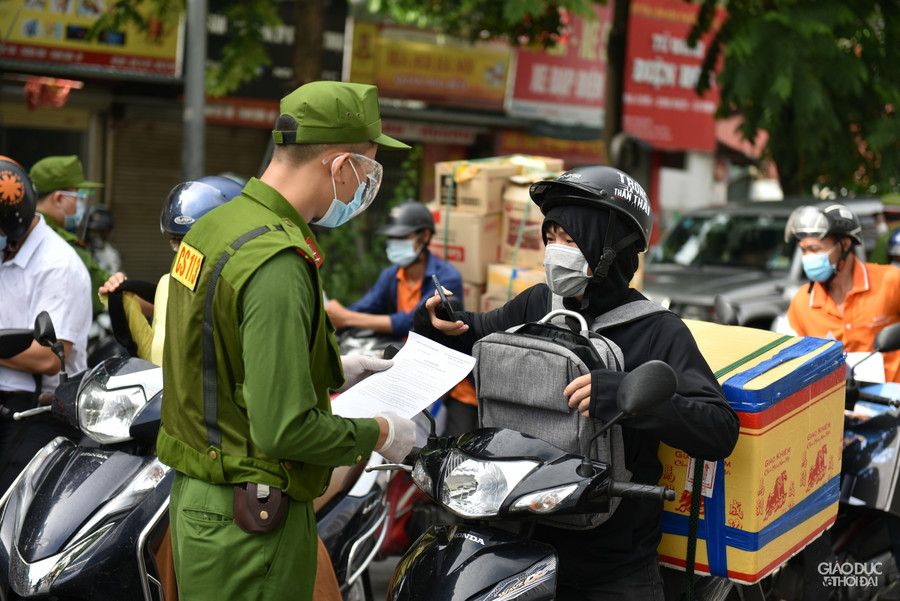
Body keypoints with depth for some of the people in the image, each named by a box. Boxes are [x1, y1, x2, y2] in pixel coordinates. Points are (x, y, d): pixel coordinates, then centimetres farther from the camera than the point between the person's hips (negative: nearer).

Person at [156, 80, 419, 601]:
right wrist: (377, 434, -11)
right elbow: (285, 430, -27)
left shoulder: (216, 225, 5)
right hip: (251, 522, -9)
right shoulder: (279, 264, -24)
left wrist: (333, 372, 19)